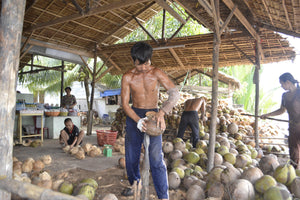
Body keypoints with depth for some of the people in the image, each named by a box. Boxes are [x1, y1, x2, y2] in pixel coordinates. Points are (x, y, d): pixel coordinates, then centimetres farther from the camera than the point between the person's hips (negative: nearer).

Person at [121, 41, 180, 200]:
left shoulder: (156, 73, -8)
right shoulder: (127, 77, -5)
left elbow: (175, 93, -15)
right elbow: (124, 103, -6)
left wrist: (162, 112, -31)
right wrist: (138, 120, -22)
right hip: (134, 115, 2)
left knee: (156, 158, -10)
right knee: (131, 155, 10)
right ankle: (135, 184, 34)